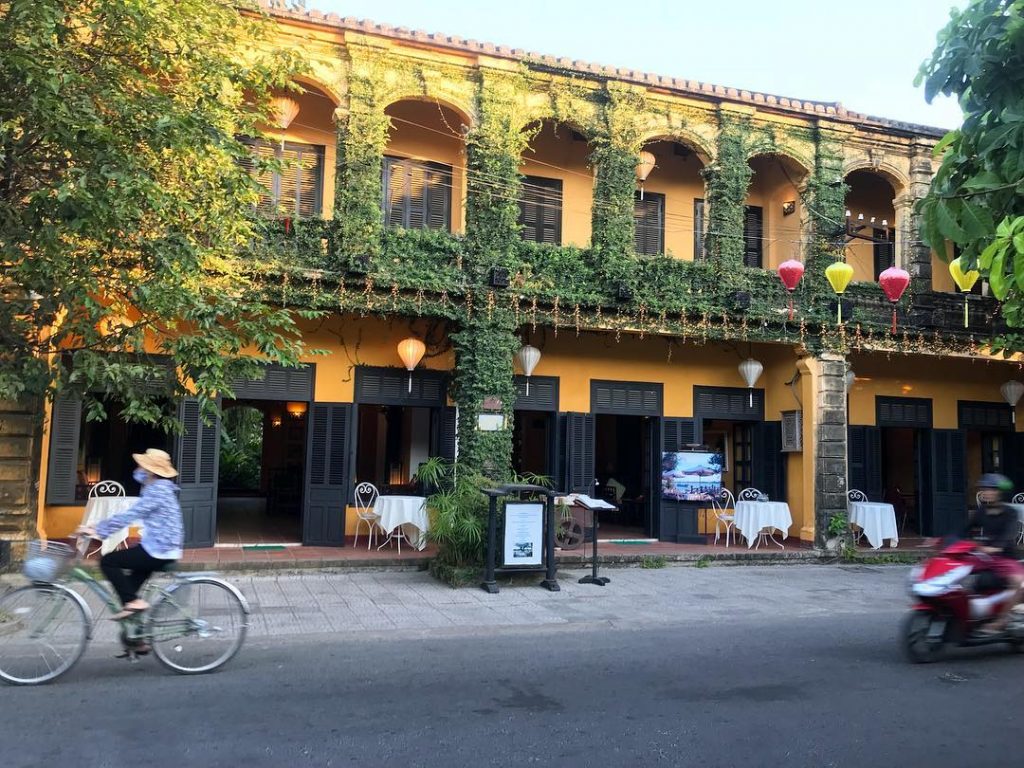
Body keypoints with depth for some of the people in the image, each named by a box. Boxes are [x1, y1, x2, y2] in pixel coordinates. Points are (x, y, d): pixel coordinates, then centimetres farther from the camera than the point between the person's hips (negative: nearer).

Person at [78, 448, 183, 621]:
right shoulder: (160, 486, 12)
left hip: (158, 551, -10)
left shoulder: (157, 491, -18)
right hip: (164, 549, 10)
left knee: (107, 561, -4)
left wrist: (97, 531, -20)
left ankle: (132, 602, -5)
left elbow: (129, 515, -23)